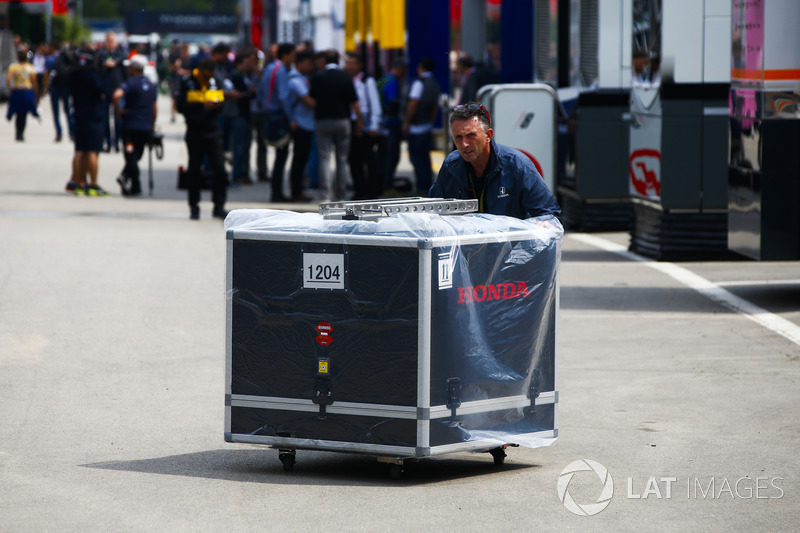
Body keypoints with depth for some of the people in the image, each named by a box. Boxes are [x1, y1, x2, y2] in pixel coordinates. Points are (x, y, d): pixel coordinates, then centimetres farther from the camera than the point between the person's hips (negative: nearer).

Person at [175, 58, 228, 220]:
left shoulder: (215, 83, 9)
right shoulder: (186, 83, -3)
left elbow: (221, 102, 14)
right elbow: (181, 106, -12)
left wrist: (218, 105, -9)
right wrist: (202, 105, -20)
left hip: (213, 132, 3)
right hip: (195, 132, -3)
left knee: (219, 168, -7)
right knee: (194, 170, 6)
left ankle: (219, 206, -2)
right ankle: (194, 207, 16)